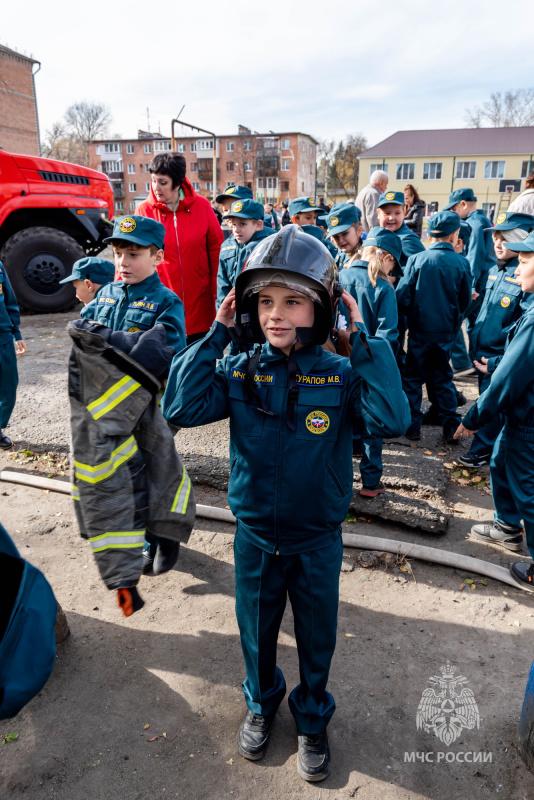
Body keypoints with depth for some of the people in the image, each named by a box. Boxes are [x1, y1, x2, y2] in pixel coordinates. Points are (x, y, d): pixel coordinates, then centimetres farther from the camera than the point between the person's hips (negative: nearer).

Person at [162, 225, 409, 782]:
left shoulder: (341, 376, -16)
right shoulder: (239, 373, -11)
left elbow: (391, 420, -31)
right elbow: (180, 407, -22)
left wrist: (362, 340, -29)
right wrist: (216, 335, -22)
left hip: (318, 542, -1)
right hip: (255, 539, 2)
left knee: (317, 641, 22)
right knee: (256, 635, 25)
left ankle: (311, 719, 51)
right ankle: (261, 703, 56)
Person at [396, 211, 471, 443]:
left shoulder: (417, 259, -10)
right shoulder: (461, 263, -5)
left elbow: (402, 297, -11)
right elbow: (464, 302, 3)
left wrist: (412, 316, 8)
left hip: (419, 330, -2)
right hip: (446, 332, 2)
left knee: (413, 378, 12)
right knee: (443, 378, 16)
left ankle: (412, 426, 15)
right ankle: (451, 428, 17)